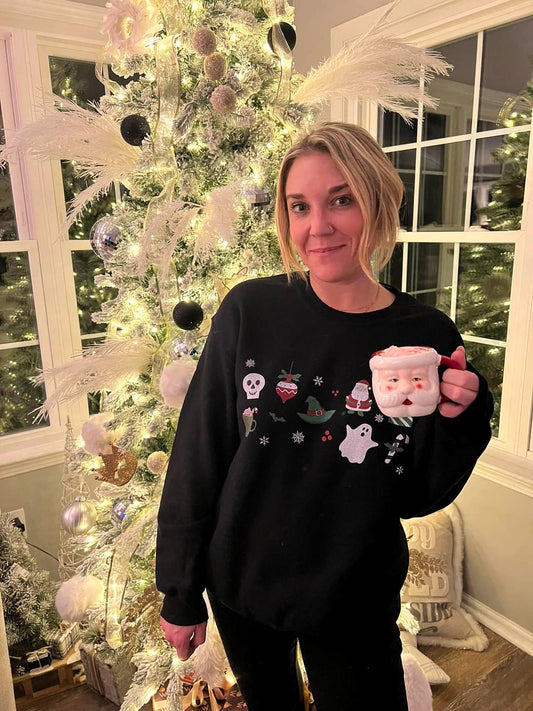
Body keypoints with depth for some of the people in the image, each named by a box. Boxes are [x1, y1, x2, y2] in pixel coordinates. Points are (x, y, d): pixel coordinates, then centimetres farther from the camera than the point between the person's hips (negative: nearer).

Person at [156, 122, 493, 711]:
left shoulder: (430, 338, -13)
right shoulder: (250, 311, -16)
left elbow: (419, 498, -5)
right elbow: (197, 458, -9)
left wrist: (459, 421, -23)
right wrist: (180, 593, -3)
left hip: (355, 606, 0)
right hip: (240, 589, 1)